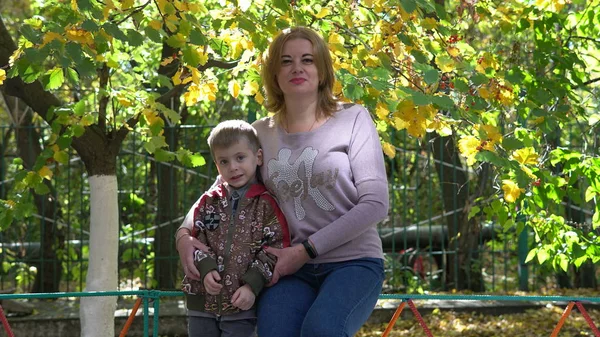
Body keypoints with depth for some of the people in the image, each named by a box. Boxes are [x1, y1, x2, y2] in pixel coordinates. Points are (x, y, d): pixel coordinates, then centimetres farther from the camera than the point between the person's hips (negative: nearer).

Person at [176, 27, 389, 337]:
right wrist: (185, 234, -4)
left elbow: (375, 203, -7)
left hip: (352, 262, -3)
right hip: (290, 270, 3)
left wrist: (306, 249, -13)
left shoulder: (352, 119, -1)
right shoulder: (261, 134, 9)